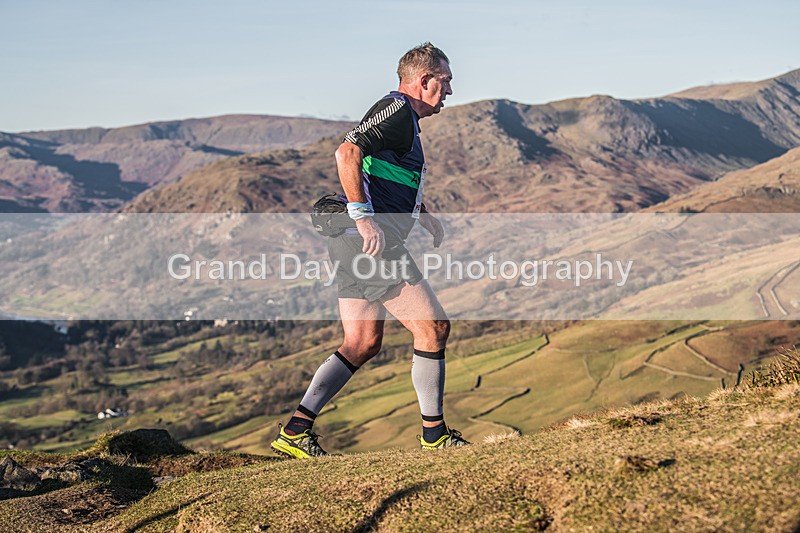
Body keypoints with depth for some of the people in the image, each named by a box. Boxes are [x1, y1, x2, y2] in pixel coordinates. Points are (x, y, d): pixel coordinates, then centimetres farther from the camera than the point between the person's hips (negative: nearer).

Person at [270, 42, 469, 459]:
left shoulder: (402, 116, 23)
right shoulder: (397, 108, -9)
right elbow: (347, 153, -24)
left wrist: (421, 214, 29)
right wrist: (363, 216, -28)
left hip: (356, 243, 11)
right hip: (373, 243, -11)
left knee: (363, 344, 12)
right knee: (433, 327, -3)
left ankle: (295, 431, 10)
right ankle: (434, 433, 8)